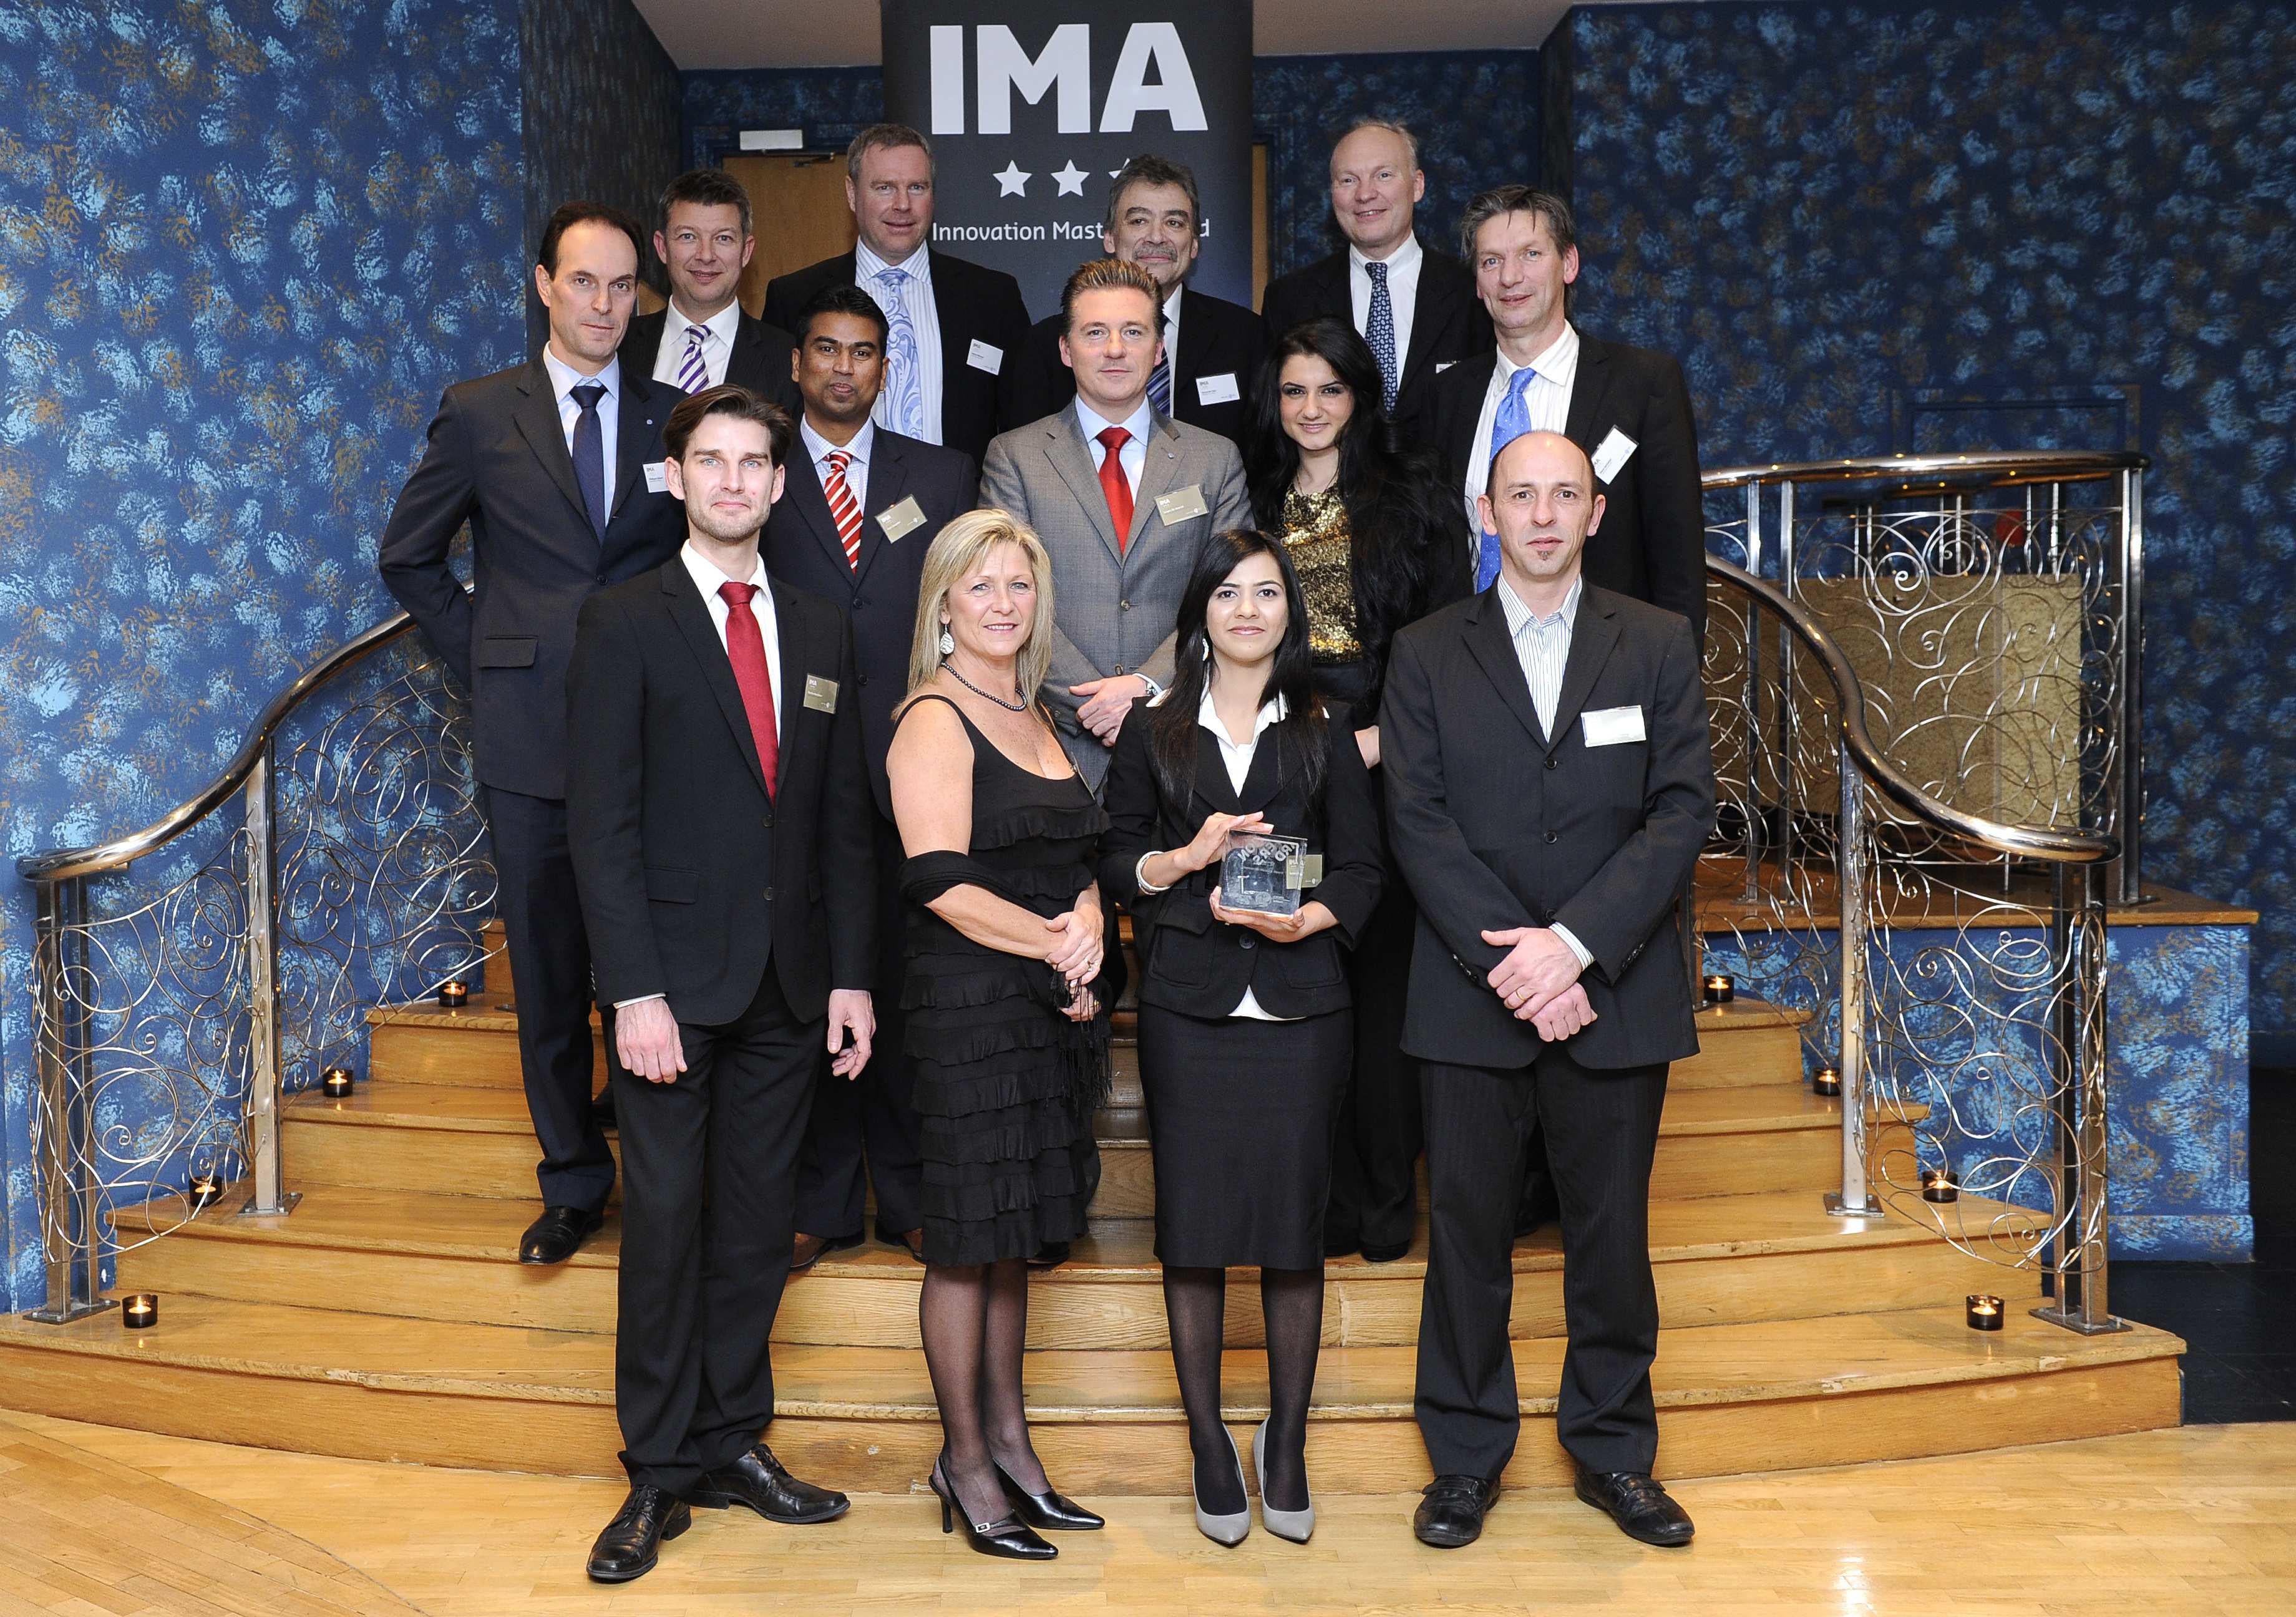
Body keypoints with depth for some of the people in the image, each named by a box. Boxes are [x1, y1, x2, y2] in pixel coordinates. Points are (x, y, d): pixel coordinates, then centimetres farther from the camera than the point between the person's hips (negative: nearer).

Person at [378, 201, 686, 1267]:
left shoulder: (674, 416, 7)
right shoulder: (479, 414, 4)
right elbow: (408, 559, 11)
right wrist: (486, 655, 4)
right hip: (530, 734, 0)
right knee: (549, 972, 7)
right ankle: (574, 1179, 22)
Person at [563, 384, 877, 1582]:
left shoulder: (820, 632, 12)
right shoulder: (625, 623, -2)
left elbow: (842, 819, 11)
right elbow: (601, 823, -8)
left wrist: (851, 975, 5)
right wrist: (635, 991, -14)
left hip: (789, 984, 4)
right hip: (676, 979, -4)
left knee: (758, 1223, 10)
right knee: (664, 1223, 1)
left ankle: (733, 1443, 23)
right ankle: (658, 1474, 14)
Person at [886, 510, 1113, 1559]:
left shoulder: (1031, 715, 14)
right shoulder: (935, 721, -10)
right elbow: (942, 884, -19)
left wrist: (1088, 926, -4)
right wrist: (1057, 945, -15)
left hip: (1049, 1005, 8)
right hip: (969, 1007, -8)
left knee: (1014, 1233, 16)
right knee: (967, 1242, 3)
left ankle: (1007, 1438, 27)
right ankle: (965, 1462, 16)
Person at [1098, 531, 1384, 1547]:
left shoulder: (1323, 737, 11)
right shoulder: (1152, 733, 10)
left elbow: (1361, 871, 7)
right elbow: (1115, 864, 8)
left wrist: (1306, 920, -12)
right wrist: (1185, 859, -10)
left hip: (1299, 1003, 0)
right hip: (1187, 1005, 0)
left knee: (1295, 1218, 1)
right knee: (1192, 1222, 2)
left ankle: (1286, 1443, 16)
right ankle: (1209, 1443, 16)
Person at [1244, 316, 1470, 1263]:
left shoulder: (1413, 493, 5)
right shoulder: (1257, 504, 14)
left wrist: (1385, 734, -12)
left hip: (1385, 763, -2)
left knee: (1380, 973, 0)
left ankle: (1387, 1199, 11)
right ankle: (1325, 1197, 12)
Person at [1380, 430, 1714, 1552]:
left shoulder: (1658, 645, 6)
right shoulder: (1426, 653, 5)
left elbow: (1684, 809, -3)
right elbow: (1417, 821, -3)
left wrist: (1574, 941, -15)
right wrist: (1508, 960, -14)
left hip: (1614, 994, 1)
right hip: (1472, 996, 0)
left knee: (1612, 1231, 10)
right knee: (1467, 1230, 7)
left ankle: (1613, 1453, 28)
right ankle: (1467, 1457, 23)